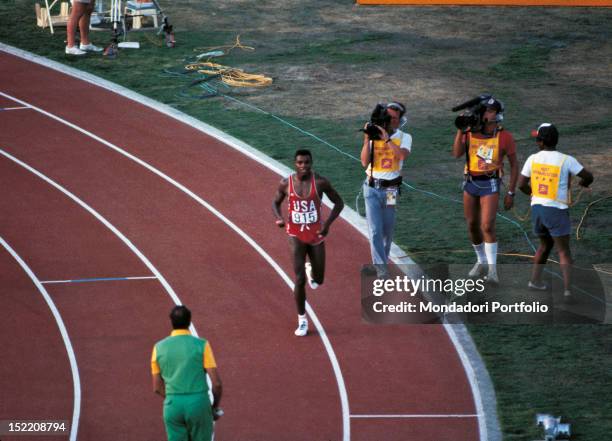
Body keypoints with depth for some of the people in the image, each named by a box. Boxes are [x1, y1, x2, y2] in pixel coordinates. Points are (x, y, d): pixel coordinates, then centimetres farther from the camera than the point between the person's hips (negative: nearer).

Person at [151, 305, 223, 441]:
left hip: (172, 406, 2)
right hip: (199, 404, -2)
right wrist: (215, 407, 8)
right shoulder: (201, 345, -5)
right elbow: (217, 383, -8)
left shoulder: (159, 347, 3)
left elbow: (157, 388, 8)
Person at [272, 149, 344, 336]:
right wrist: (279, 218, -12)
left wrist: (328, 223, -16)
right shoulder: (286, 184, -8)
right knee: (300, 280, -11)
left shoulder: (320, 182, -12)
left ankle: (311, 270, 51)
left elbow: (339, 202, -2)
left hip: (316, 235, 1)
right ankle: (302, 320, 4)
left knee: (318, 281, 12)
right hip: (296, 236, -1)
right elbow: (276, 203, 10)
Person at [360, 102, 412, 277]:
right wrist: (367, 139, -15)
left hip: (390, 189, 0)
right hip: (372, 188, 0)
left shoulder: (404, 138, -1)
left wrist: (387, 139, -25)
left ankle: (383, 260, 33)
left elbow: (403, 154, -23)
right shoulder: (374, 136, 1)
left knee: (388, 230, 11)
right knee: (375, 230, -9)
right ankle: (381, 269, -8)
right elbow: (365, 162, -7)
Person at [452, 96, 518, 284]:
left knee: (487, 226, -14)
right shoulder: (470, 132, 0)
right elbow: (457, 153, -10)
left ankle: (492, 270, -6)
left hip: (490, 185, -4)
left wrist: (511, 193, -4)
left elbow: (514, 165, -2)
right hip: (470, 183, 4)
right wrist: (460, 130, -17)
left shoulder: (504, 137, -8)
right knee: (472, 225, 12)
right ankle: (481, 262, 31)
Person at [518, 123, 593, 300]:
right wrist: (583, 183, 19)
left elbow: (521, 184, 4)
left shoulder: (533, 159, -1)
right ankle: (567, 289, -13)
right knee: (564, 252, 0)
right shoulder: (566, 160, -10)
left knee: (545, 245, 26)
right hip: (557, 211, -4)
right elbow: (589, 177, -5)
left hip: (537, 208, 4)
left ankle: (535, 279, 26)